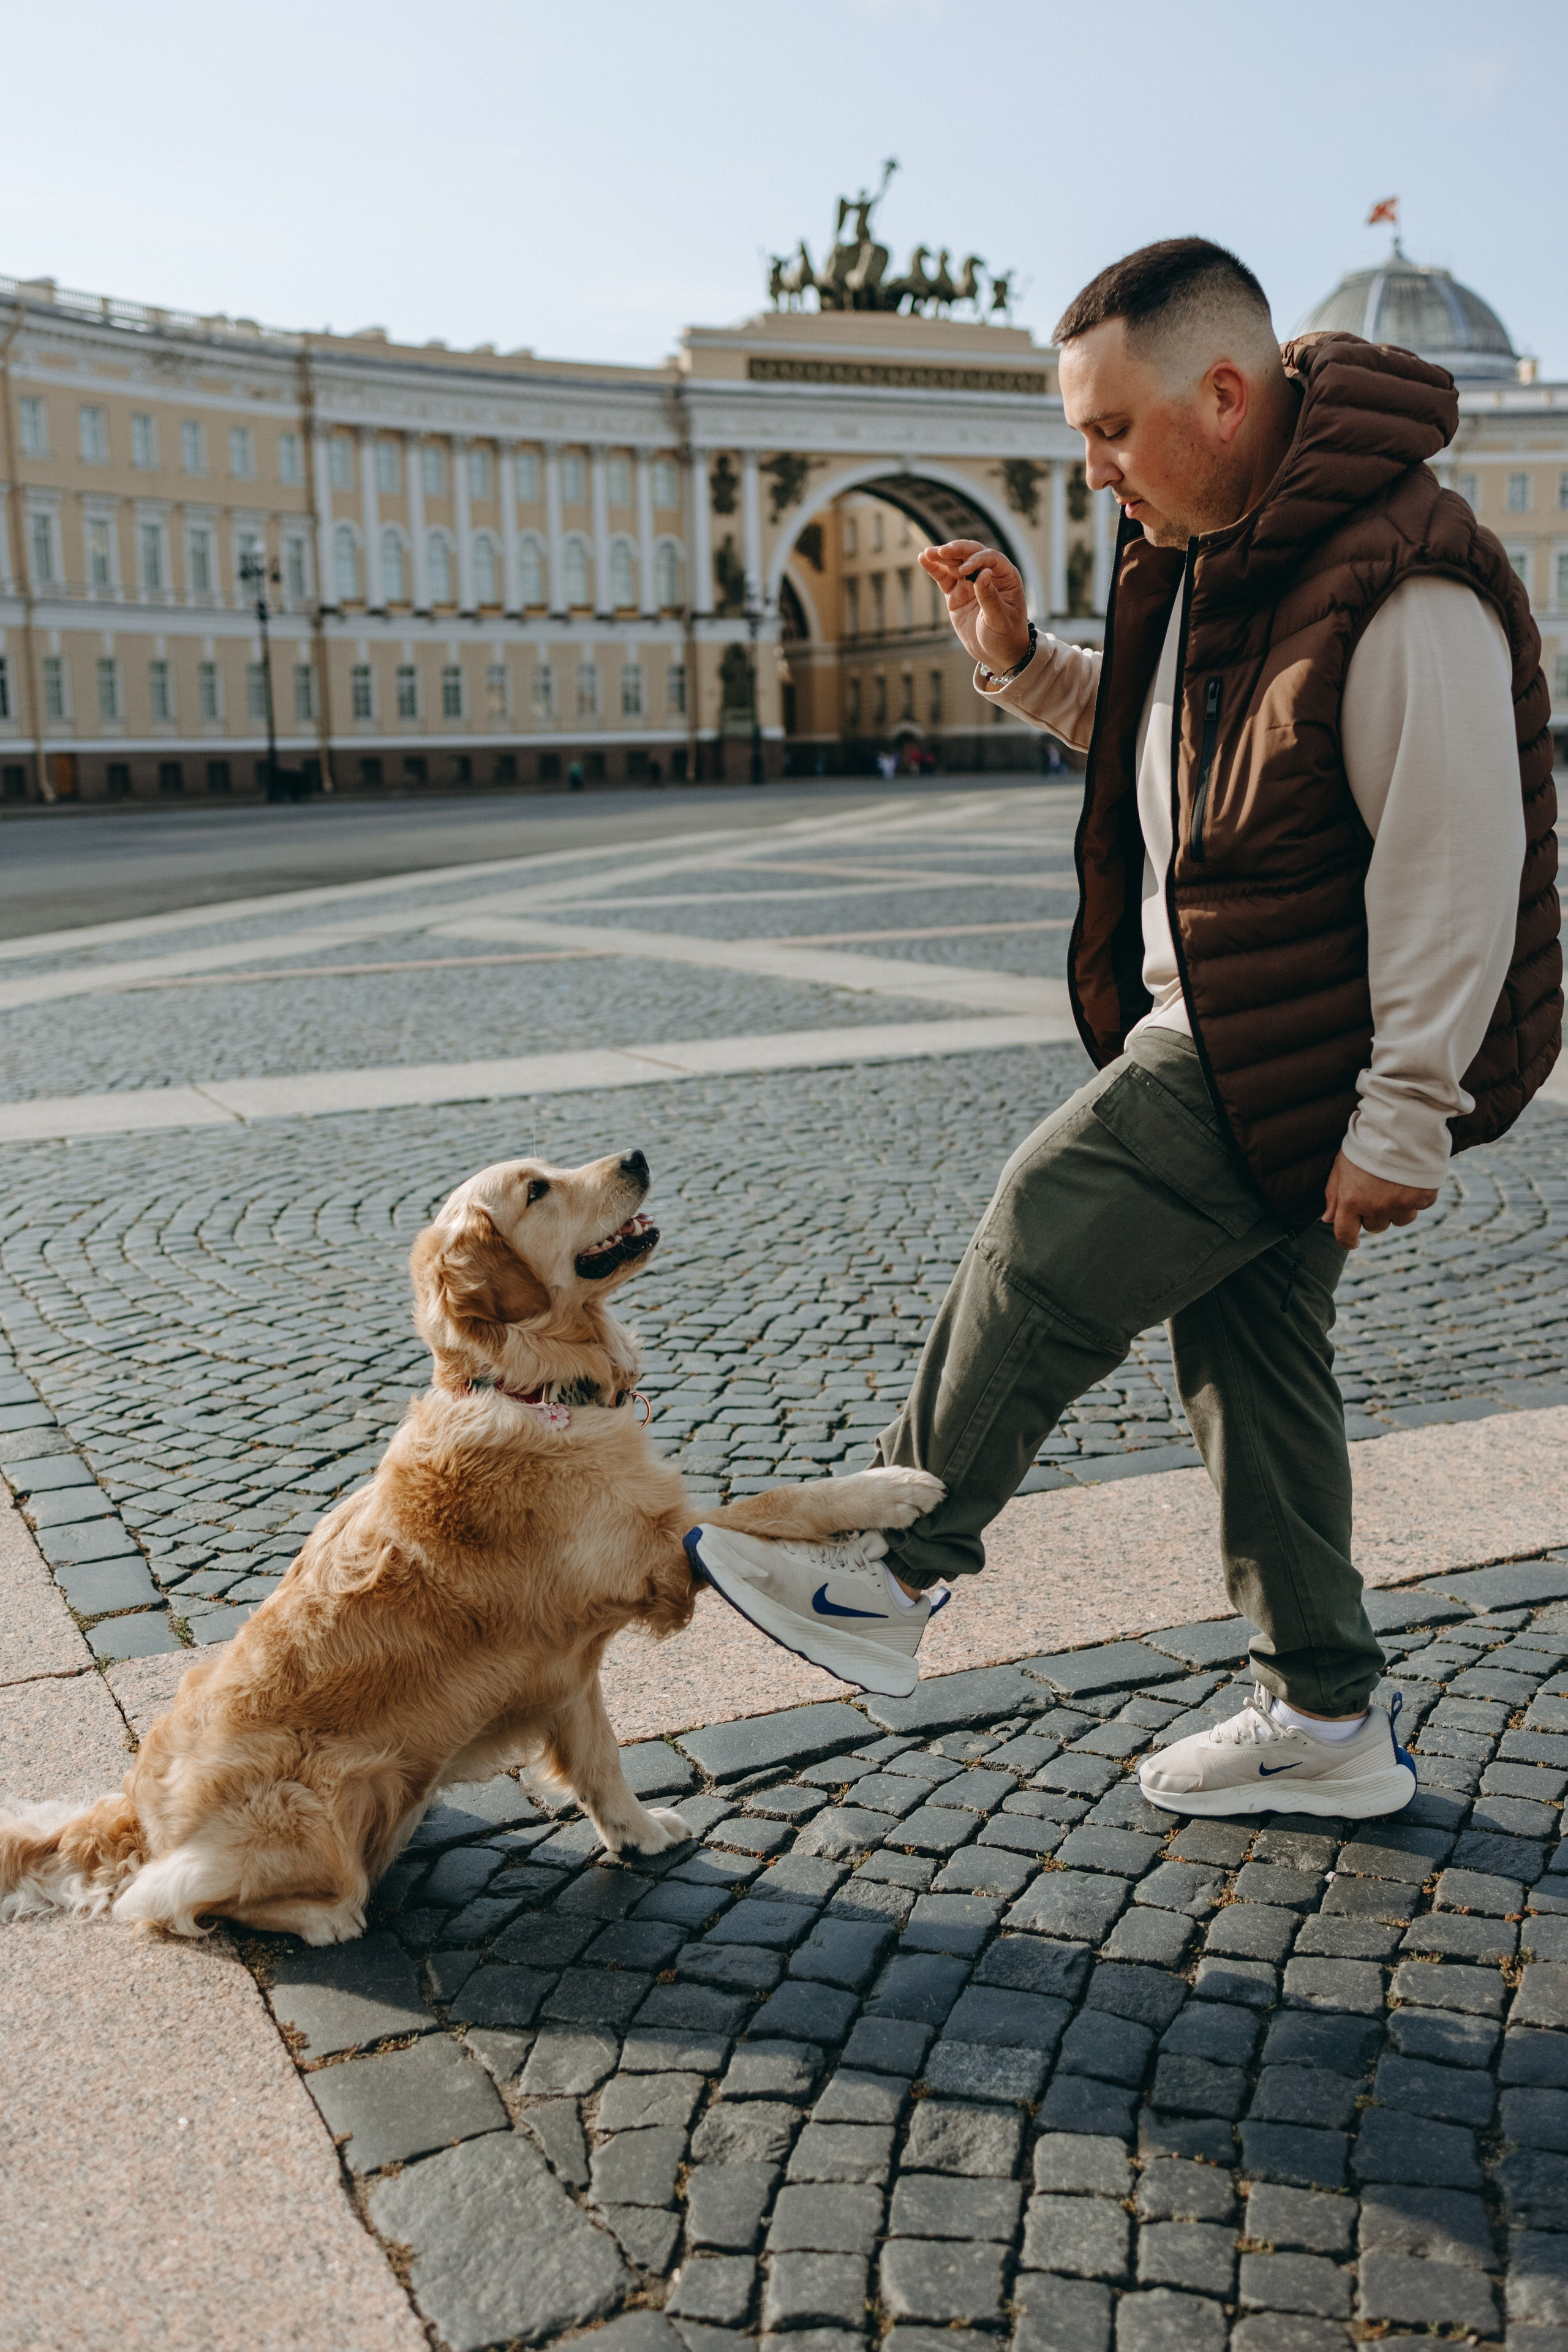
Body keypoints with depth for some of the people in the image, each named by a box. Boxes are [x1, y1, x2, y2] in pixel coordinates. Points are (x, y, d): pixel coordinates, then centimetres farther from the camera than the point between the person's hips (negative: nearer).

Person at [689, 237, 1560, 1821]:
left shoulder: (1400, 581, -21)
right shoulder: (1205, 545, 10)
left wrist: (1402, 1119, -21)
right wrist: (1021, 665, 7)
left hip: (1307, 1053, -10)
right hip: (1222, 1031, 10)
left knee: (1050, 1242, -10)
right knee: (1247, 1346, 12)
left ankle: (890, 1567, 9)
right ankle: (1325, 1721, 25)